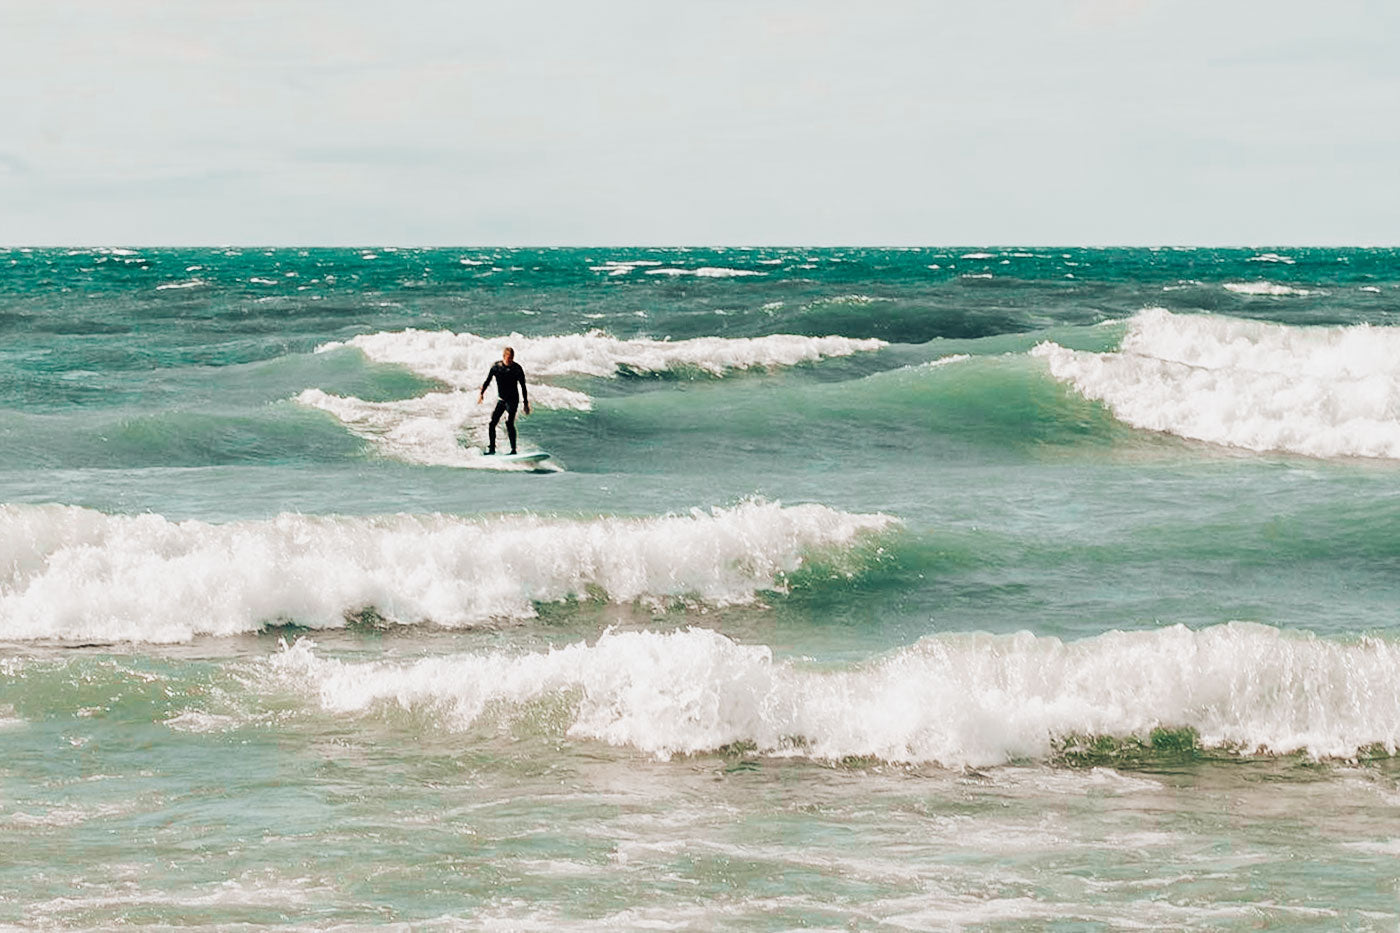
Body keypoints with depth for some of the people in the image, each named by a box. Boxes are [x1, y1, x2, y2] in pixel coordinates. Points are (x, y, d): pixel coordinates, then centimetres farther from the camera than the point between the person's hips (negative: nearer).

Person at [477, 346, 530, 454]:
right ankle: (492, 448, 15)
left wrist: (526, 403, -2)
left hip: (512, 400, -4)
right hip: (500, 399, 4)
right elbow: (487, 381, 7)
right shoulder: (495, 367, -3)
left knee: (509, 422, -19)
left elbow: (523, 387, -2)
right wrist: (481, 393, -4)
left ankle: (513, 449, -17)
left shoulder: (517, 369, -8)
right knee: (492, 423, 0)